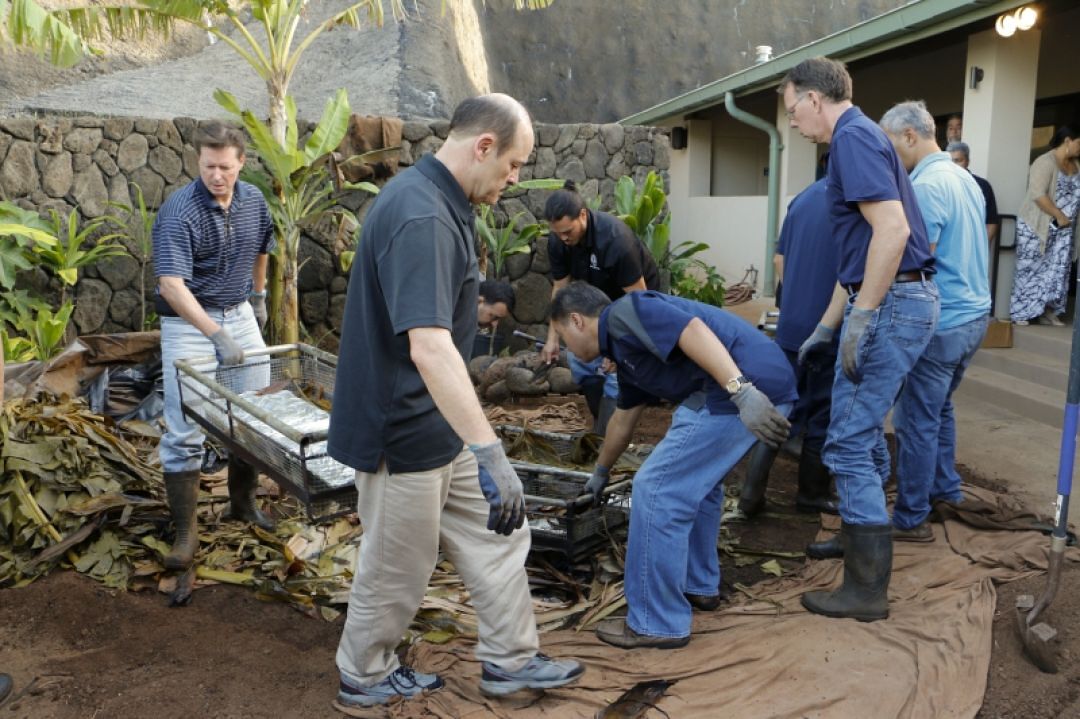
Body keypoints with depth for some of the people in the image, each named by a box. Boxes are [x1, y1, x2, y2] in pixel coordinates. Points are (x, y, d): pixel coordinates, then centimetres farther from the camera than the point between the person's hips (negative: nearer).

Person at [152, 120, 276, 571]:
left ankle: (243, 503, 27)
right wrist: (218, 336, -37)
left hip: (240, 314, 6)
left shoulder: (254, 200, -2)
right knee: (184, 430, -5)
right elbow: (171, 285, -29)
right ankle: (185, 531, 5)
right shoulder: (179, 212, -20)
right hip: (189, 322, -5)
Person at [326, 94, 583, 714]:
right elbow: (428, 346, -38)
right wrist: (490, 450, -42)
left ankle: (509, 660, 31)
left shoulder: (443, 202, 6)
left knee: (498, 535, 16)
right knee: (398, 569, 10)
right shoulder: (420, 217, -27)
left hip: (440, 423, 10)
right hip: (405, 428, -10)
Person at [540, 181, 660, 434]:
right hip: (598, 299, 6)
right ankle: (603, 424, 19)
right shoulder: (557, 241, -18)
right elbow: (560, 288, -7)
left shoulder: (616, 239, -36)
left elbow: (637, 295, -30)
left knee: (618, 368, -15)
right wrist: (552, 338, -12)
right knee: (579, 357, 1)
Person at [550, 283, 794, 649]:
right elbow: (623, 419, 41)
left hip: (751, 389, -10)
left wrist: (741, 392, -28)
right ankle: (698, 585, 40)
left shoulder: (623, 314, -3)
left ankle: (657, 623, 7)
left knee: (657, 490, -4)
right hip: (768, 385, 11)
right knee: (698, 481, 28)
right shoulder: (624, 348, 26)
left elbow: (694, 331, -19)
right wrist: (601, 472, 54)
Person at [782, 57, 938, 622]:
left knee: (848, 443, -5)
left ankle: (867, 588, 4)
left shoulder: (853, 137, -12)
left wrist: (860, 318, -22)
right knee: (861, 433, 22)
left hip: (890, 303, -10)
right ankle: (861, 533, 39)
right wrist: (826, 326, 24)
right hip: (896, 300, 10)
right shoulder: (859, 137, 20)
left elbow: (892, 229, -25)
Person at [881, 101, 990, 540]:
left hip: (940, 322, -9)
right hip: (973, 313, 10)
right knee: (939, 407, 24)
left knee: (916, 421, -1)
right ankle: (945, 488, 36)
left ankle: (911, 520, 7)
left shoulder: (926, 185, -18)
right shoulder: (965, 178, 11)